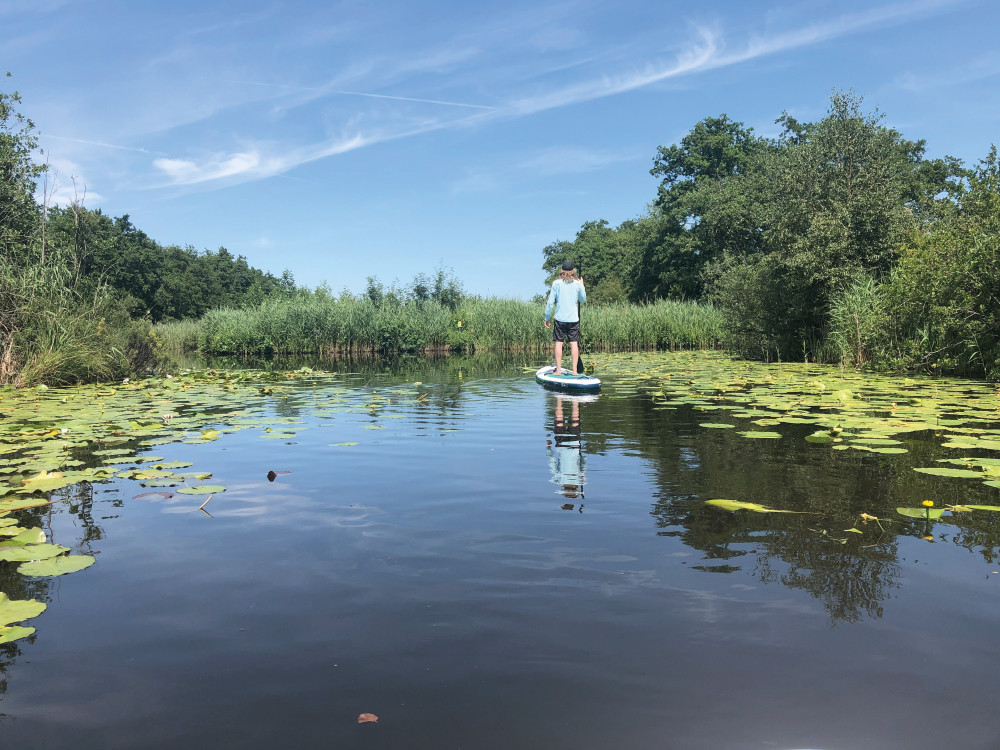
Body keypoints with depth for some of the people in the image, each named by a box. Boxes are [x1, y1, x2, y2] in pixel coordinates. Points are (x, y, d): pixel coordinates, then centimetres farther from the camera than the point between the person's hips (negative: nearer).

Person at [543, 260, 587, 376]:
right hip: (573, 319, 1)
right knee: (574, 343, 3)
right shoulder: (577, 284, 0)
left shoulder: (556, 283, -4)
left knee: (559, 343, 3)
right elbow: (583, 300, 15)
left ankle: (558, 370, 3)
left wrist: (547, 318, 5)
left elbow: (550, 302, -3)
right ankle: (575, 370, 4)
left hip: (559, 318, -1)